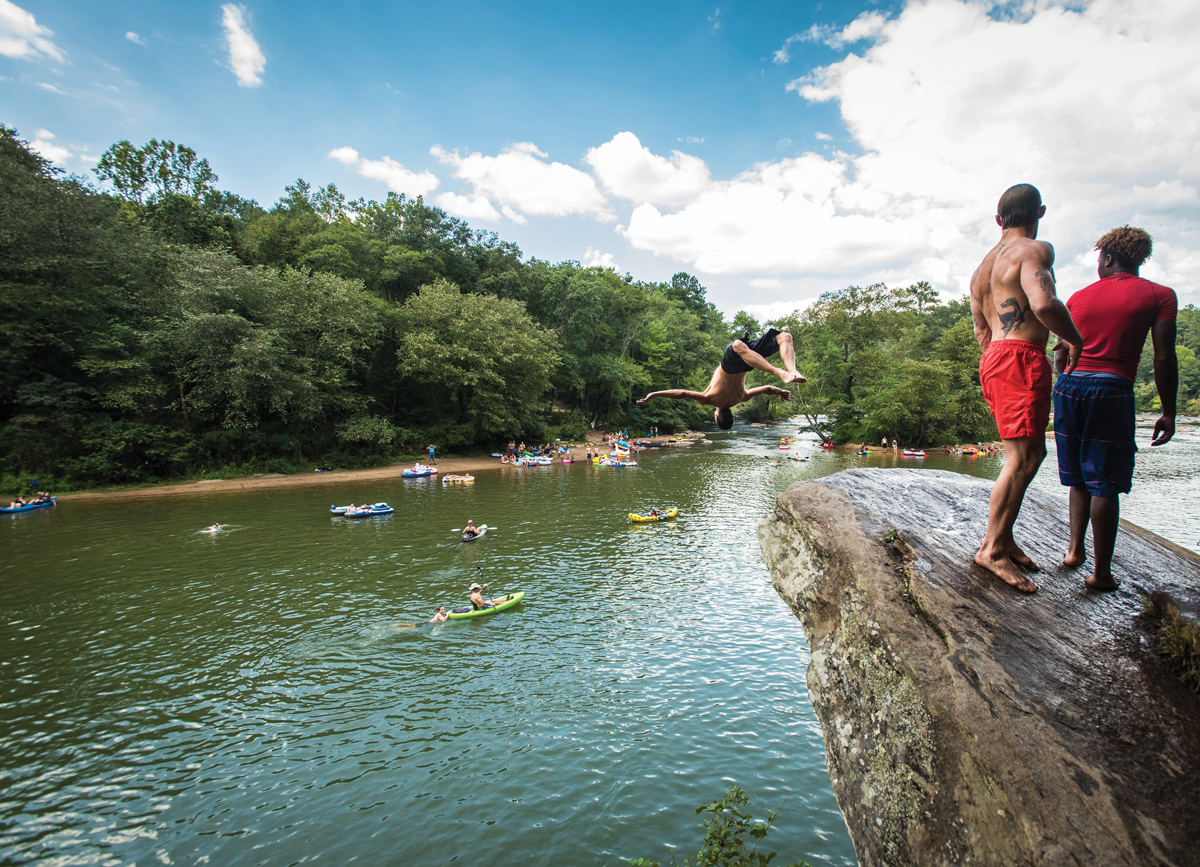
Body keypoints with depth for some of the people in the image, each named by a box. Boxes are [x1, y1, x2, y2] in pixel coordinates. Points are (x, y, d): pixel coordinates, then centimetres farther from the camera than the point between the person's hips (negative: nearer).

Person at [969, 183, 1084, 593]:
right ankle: (993, 548, -6)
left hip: (993, 359, 9)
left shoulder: (983, 266, 21)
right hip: (1022, 359, -9)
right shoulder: (1035, 250, -6)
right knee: (1021, 458, -8)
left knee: (1032, 452, 16)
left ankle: (1004, 537, 19)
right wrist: (1074, 339, -7)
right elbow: (1044, 303, -23)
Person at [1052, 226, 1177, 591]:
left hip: (1068, 384, 4)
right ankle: (1101, 572, 5)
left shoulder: (1078, 296, 15)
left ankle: (1074, 548, 15)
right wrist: (1168, 412, 3)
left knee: (1079, 477, 18)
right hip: (1111, 388, -4)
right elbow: (1164, 358, -2)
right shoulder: (1160, 295, 5)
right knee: (1104, 484, 0)